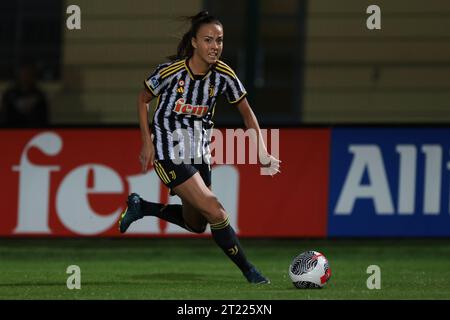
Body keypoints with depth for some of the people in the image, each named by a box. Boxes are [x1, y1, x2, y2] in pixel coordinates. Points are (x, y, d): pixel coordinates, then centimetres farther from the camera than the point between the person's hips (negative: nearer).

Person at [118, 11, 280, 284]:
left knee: (196, 224, 16)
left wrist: (262, 153, -8)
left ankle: (140, 207, 33)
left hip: (199, 154, 6)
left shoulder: (224, 75, -8)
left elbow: (247, 113, 3)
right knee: (215, 212, -16)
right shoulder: (170, 72, -20)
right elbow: (143, 100, -2)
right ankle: (249, 271, -4)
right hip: (169, 153, -6)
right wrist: (147, 142, -7)